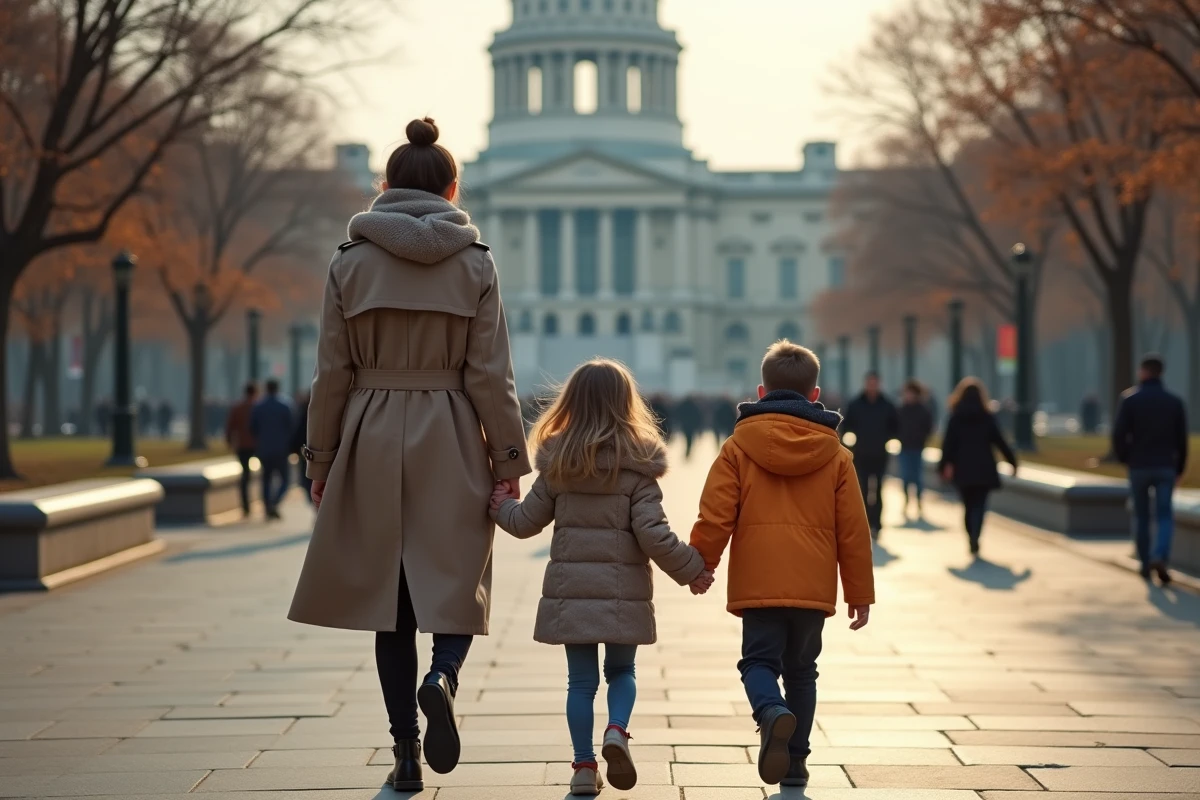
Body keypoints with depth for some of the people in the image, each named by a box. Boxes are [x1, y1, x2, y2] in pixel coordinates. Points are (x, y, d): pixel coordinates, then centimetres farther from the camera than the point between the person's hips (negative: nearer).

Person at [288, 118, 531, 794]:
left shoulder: (351, 261, 0)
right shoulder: (475, 262, -1)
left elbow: (333, 372, 1)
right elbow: (490, 375, -3)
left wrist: (322, 460, 9)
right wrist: (510, 460, 4)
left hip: (373, 440, 1)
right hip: (452, 442, -1)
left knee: (389, 592, 7)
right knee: (456, 586, 11)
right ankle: (443, 678, -21)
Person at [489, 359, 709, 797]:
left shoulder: (557, 463, 0)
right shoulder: (637, 465, -8)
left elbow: (526, 522, 8)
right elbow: (653, 535, -12)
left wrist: (501, 505, 29)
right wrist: (692, 569, 1)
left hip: (570, 587, 2)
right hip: (623, 589, -2)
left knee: (581, 680, 10)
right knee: (621, 671, 16)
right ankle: (617, 731, -10)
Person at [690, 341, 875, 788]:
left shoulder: (738, 446, 1)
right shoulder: (836, 455, 6)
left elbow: (715, 516, -4)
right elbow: (853, 530, 6)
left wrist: (700, 566, 9)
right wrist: (859, 592, 13)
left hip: (757, 584, -2)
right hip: (814, 585, 2)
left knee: (759, 660, 2)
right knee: (801, 670, 15)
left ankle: (772, 712, -30)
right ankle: (795, 762, 14)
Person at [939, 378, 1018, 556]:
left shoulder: (955, 418, 1)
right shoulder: (987, 418, 2)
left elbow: (949, 443, -4)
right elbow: (999, 441, 3)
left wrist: (946, 465, -4)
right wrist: (1012, 460, 10)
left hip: (963, 468, 1)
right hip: (984, 468, -1)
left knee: (969, 505, 14)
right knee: (979, 505, -3)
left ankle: (973, 540, 16)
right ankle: (975, 541, -22)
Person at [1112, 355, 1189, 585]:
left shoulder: (1130, 400, -5)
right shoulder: (1174, 402, 1)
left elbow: (1118, 434, -9)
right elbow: (1181, 439, 2)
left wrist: (1124, 458, 8)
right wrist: (1180, 469, 12)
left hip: (1138, 467, 0)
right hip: (1165, 468, 0)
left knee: (1141, 516, 13)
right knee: (1165, 516, 2)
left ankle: (1145, 564, 17)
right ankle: (1160, 557, -21)